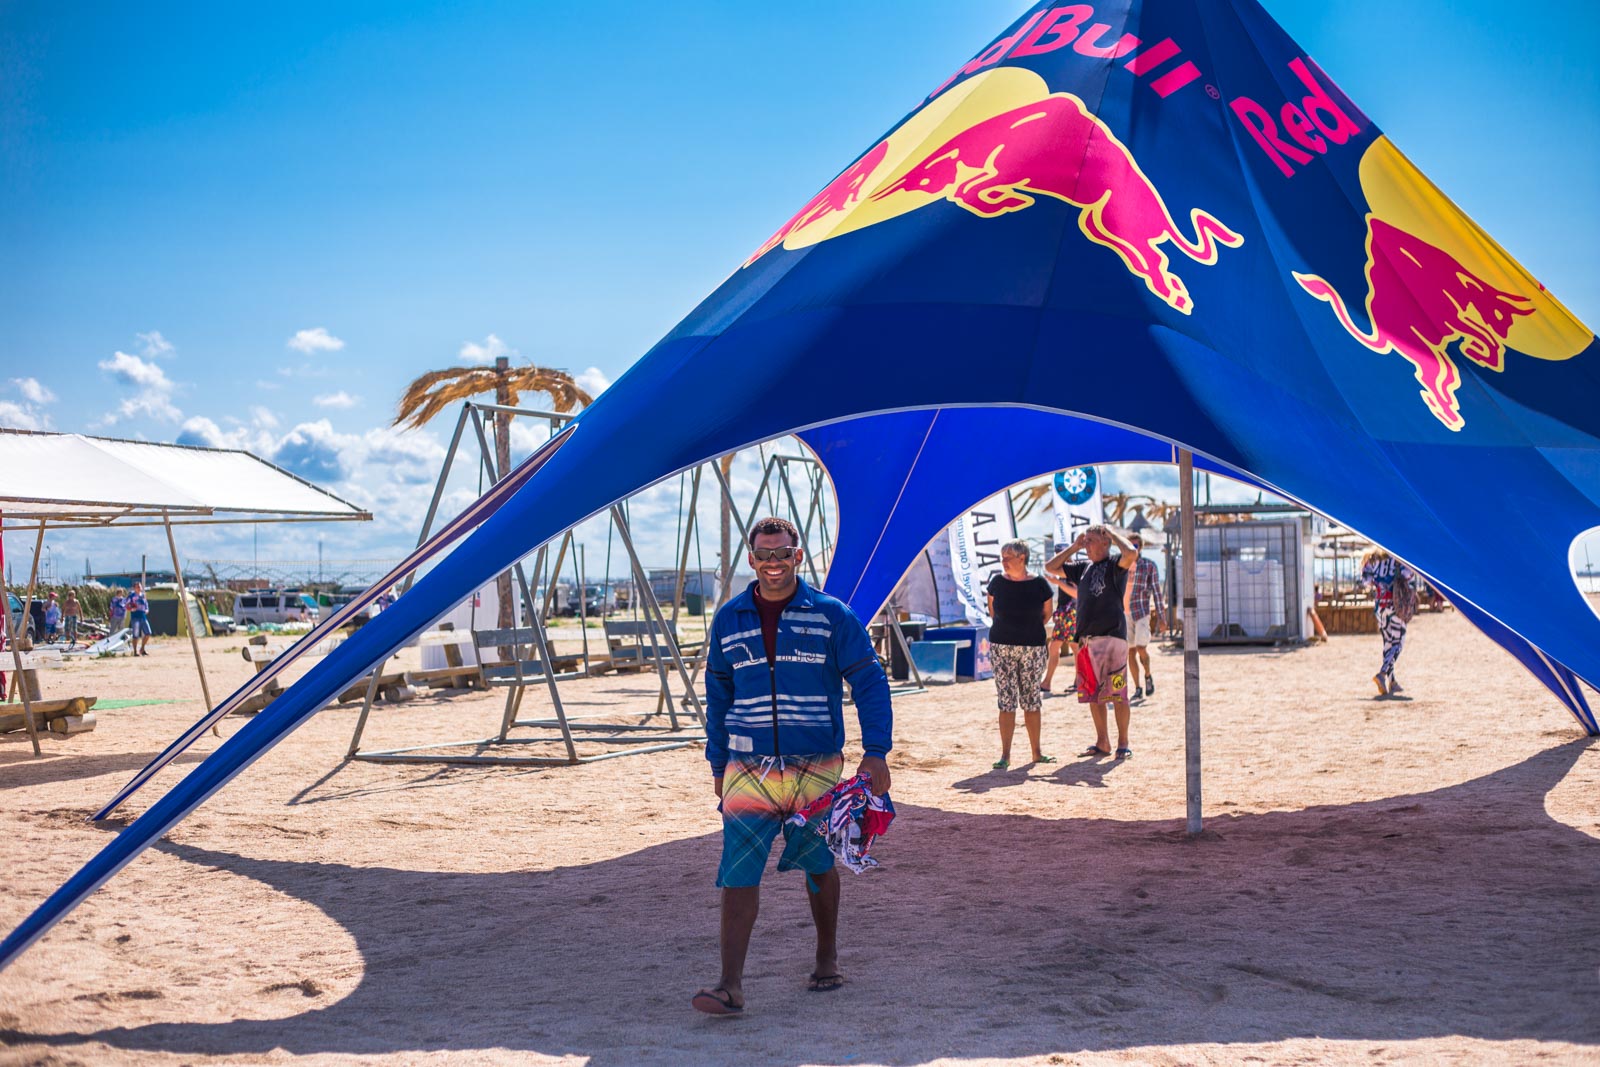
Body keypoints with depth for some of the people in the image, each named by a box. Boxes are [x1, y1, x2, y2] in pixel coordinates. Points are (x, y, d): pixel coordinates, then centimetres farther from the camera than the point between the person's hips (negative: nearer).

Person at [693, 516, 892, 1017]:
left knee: (819, 866, 13)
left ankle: (827, 958, 34)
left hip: (817, 769, -1)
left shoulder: (832, 615, -1)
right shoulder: (729, 619, 7)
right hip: (748, 770, 1)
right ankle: (730, 985, -9)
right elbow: (718, 696, 15)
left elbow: (870, 683, -1)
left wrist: (875, 752, -10)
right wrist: (718, 765, 13)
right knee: (738, 873, -8)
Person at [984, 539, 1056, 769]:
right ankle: (1005, 754, 3)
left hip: (1033, 647, 0)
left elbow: (1046, 614, 10)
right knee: (1006, 700, -1)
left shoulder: (1039, 585, -4)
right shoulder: (997, 582, 0)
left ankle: (1036, 752, 18)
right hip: (1001, 647, 0)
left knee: (1032, 699, 7)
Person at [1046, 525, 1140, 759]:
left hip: (1112, 636, -7)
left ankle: (1123, 743, 2)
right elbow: (1051, 567, 25)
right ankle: (1102, 743, 17)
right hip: (1086, 638, 7)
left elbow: (1131, 553, -24)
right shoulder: (1084, 567, 19)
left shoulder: (1115, 563, -2)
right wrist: (1074, 546, 17)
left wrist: (1112, 534, -8)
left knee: (1117, 694, -5)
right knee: (1092, 694, 9)